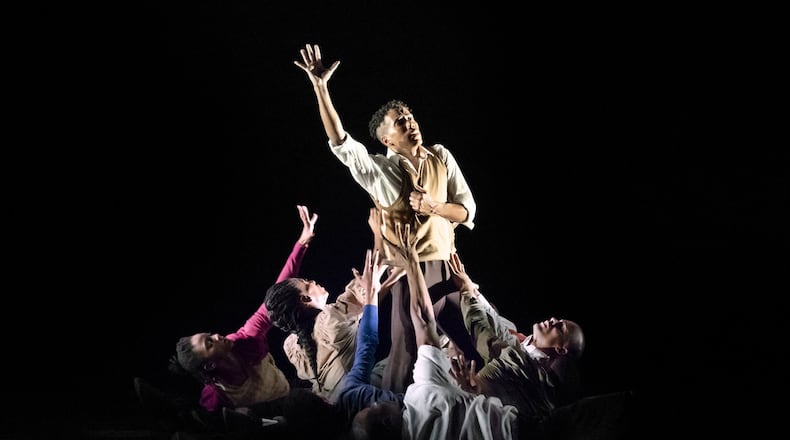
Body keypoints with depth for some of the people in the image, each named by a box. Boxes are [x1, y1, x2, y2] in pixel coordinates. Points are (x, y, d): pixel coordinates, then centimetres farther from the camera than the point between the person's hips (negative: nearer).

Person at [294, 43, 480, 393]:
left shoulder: (441, 158, 3)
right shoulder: (379, 169, -7)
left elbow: (467, 210, 3)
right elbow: (340, 142, -21)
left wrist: (432, 207, -17)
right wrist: (320, 87, -27)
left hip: (448, 265, 4)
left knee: (472, 345, 10)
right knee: (407, 350, 3)